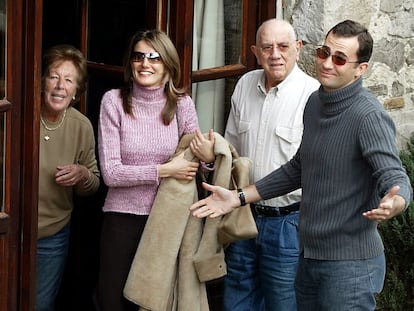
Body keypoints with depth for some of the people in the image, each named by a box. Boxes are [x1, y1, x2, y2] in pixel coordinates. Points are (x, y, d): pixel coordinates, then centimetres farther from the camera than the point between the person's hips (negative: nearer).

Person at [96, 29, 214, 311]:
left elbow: (193, 165, 4)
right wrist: (164, 170, -19)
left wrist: (208, 158, -19)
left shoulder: (182, 104, -3)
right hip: (122, 217, -2)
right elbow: (111, 172, -12)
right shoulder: (114, 101, -9)